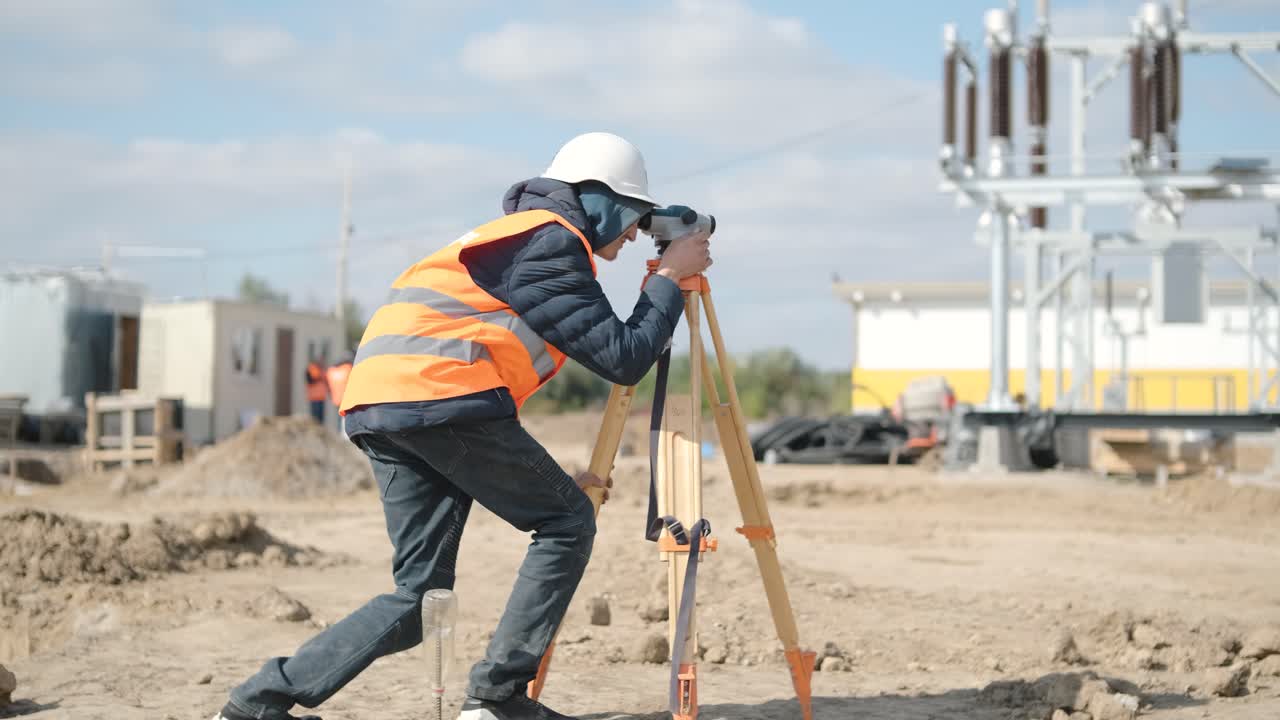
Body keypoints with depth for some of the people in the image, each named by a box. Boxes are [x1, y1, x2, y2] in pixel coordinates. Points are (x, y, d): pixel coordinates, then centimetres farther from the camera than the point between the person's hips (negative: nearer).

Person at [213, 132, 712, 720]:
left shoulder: (516, 234, 30)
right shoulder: (552, 241, 0)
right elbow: (622, 359, -6)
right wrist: (669, 278, 7)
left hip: (375, 405, 9)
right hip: (439, 395, -9)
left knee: (419, 594, 8)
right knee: (568, 521, 4)